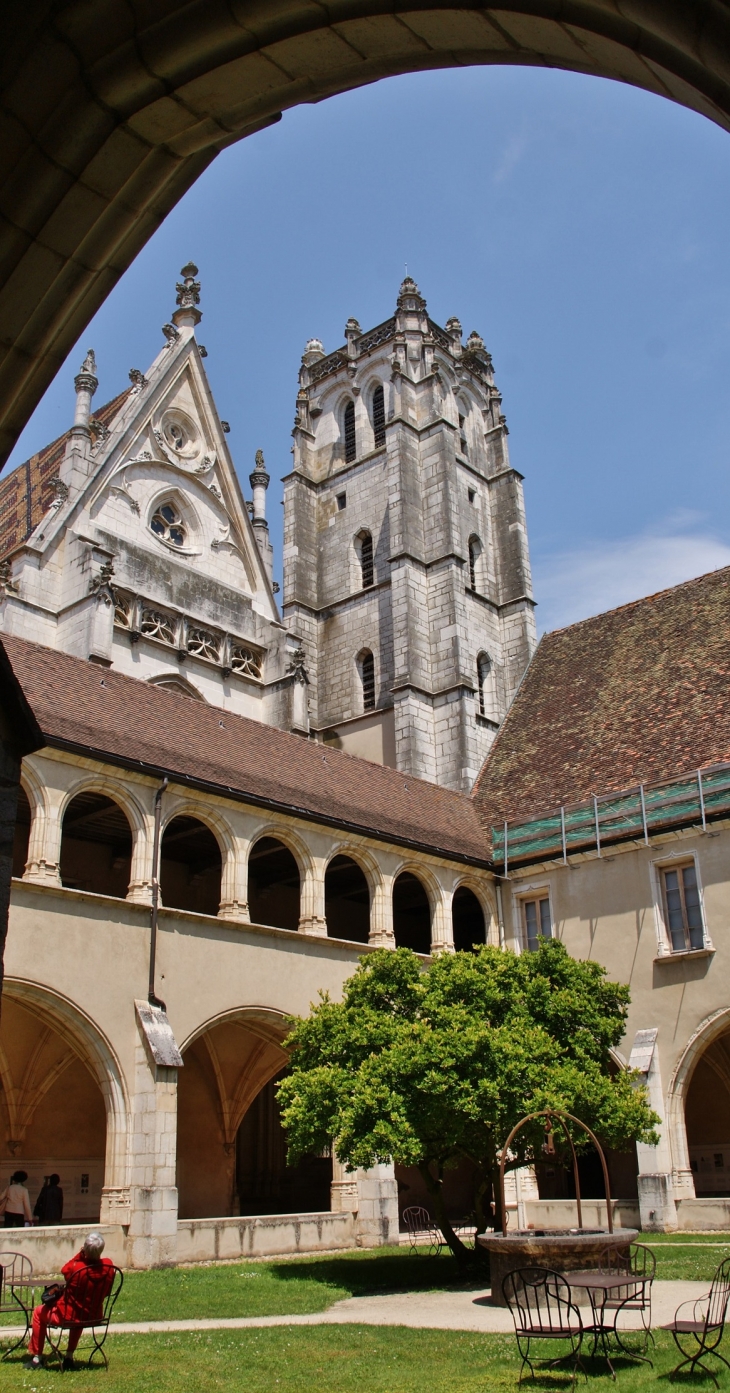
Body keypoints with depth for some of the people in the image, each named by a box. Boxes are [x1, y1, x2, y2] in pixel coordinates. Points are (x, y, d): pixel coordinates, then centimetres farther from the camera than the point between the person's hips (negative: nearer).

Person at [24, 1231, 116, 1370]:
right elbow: (106, 1292, 0)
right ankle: (69, 1356, 41)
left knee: (39, 1312, 22)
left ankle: (36, 1357, 27)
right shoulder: (108, 1265, -15)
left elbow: (64, 1270, -5)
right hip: (95, 1316, 5)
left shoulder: (77, 1267, -29)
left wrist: (80, 1255, -9)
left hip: (68, 1316, -5)